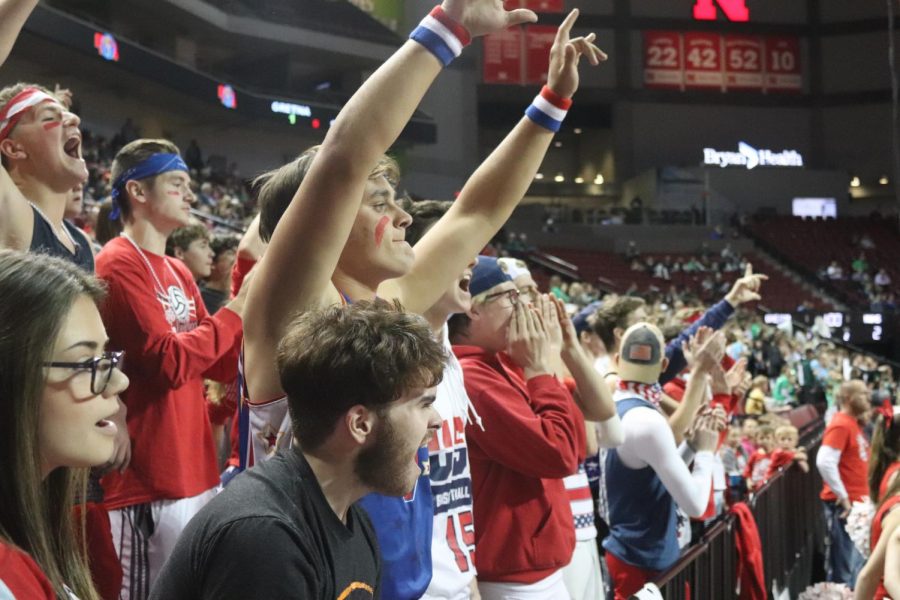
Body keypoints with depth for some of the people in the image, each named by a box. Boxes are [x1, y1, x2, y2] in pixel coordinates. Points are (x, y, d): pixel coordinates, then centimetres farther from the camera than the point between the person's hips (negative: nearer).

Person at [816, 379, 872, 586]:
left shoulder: (853, 422, 13)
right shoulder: (840, 424, -15)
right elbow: (824, 462, -25)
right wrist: (842, 496, -20)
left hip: (855, 501, 9)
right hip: (843, 503, -9)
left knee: (856, 559, 16)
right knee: (846, 561, -2)